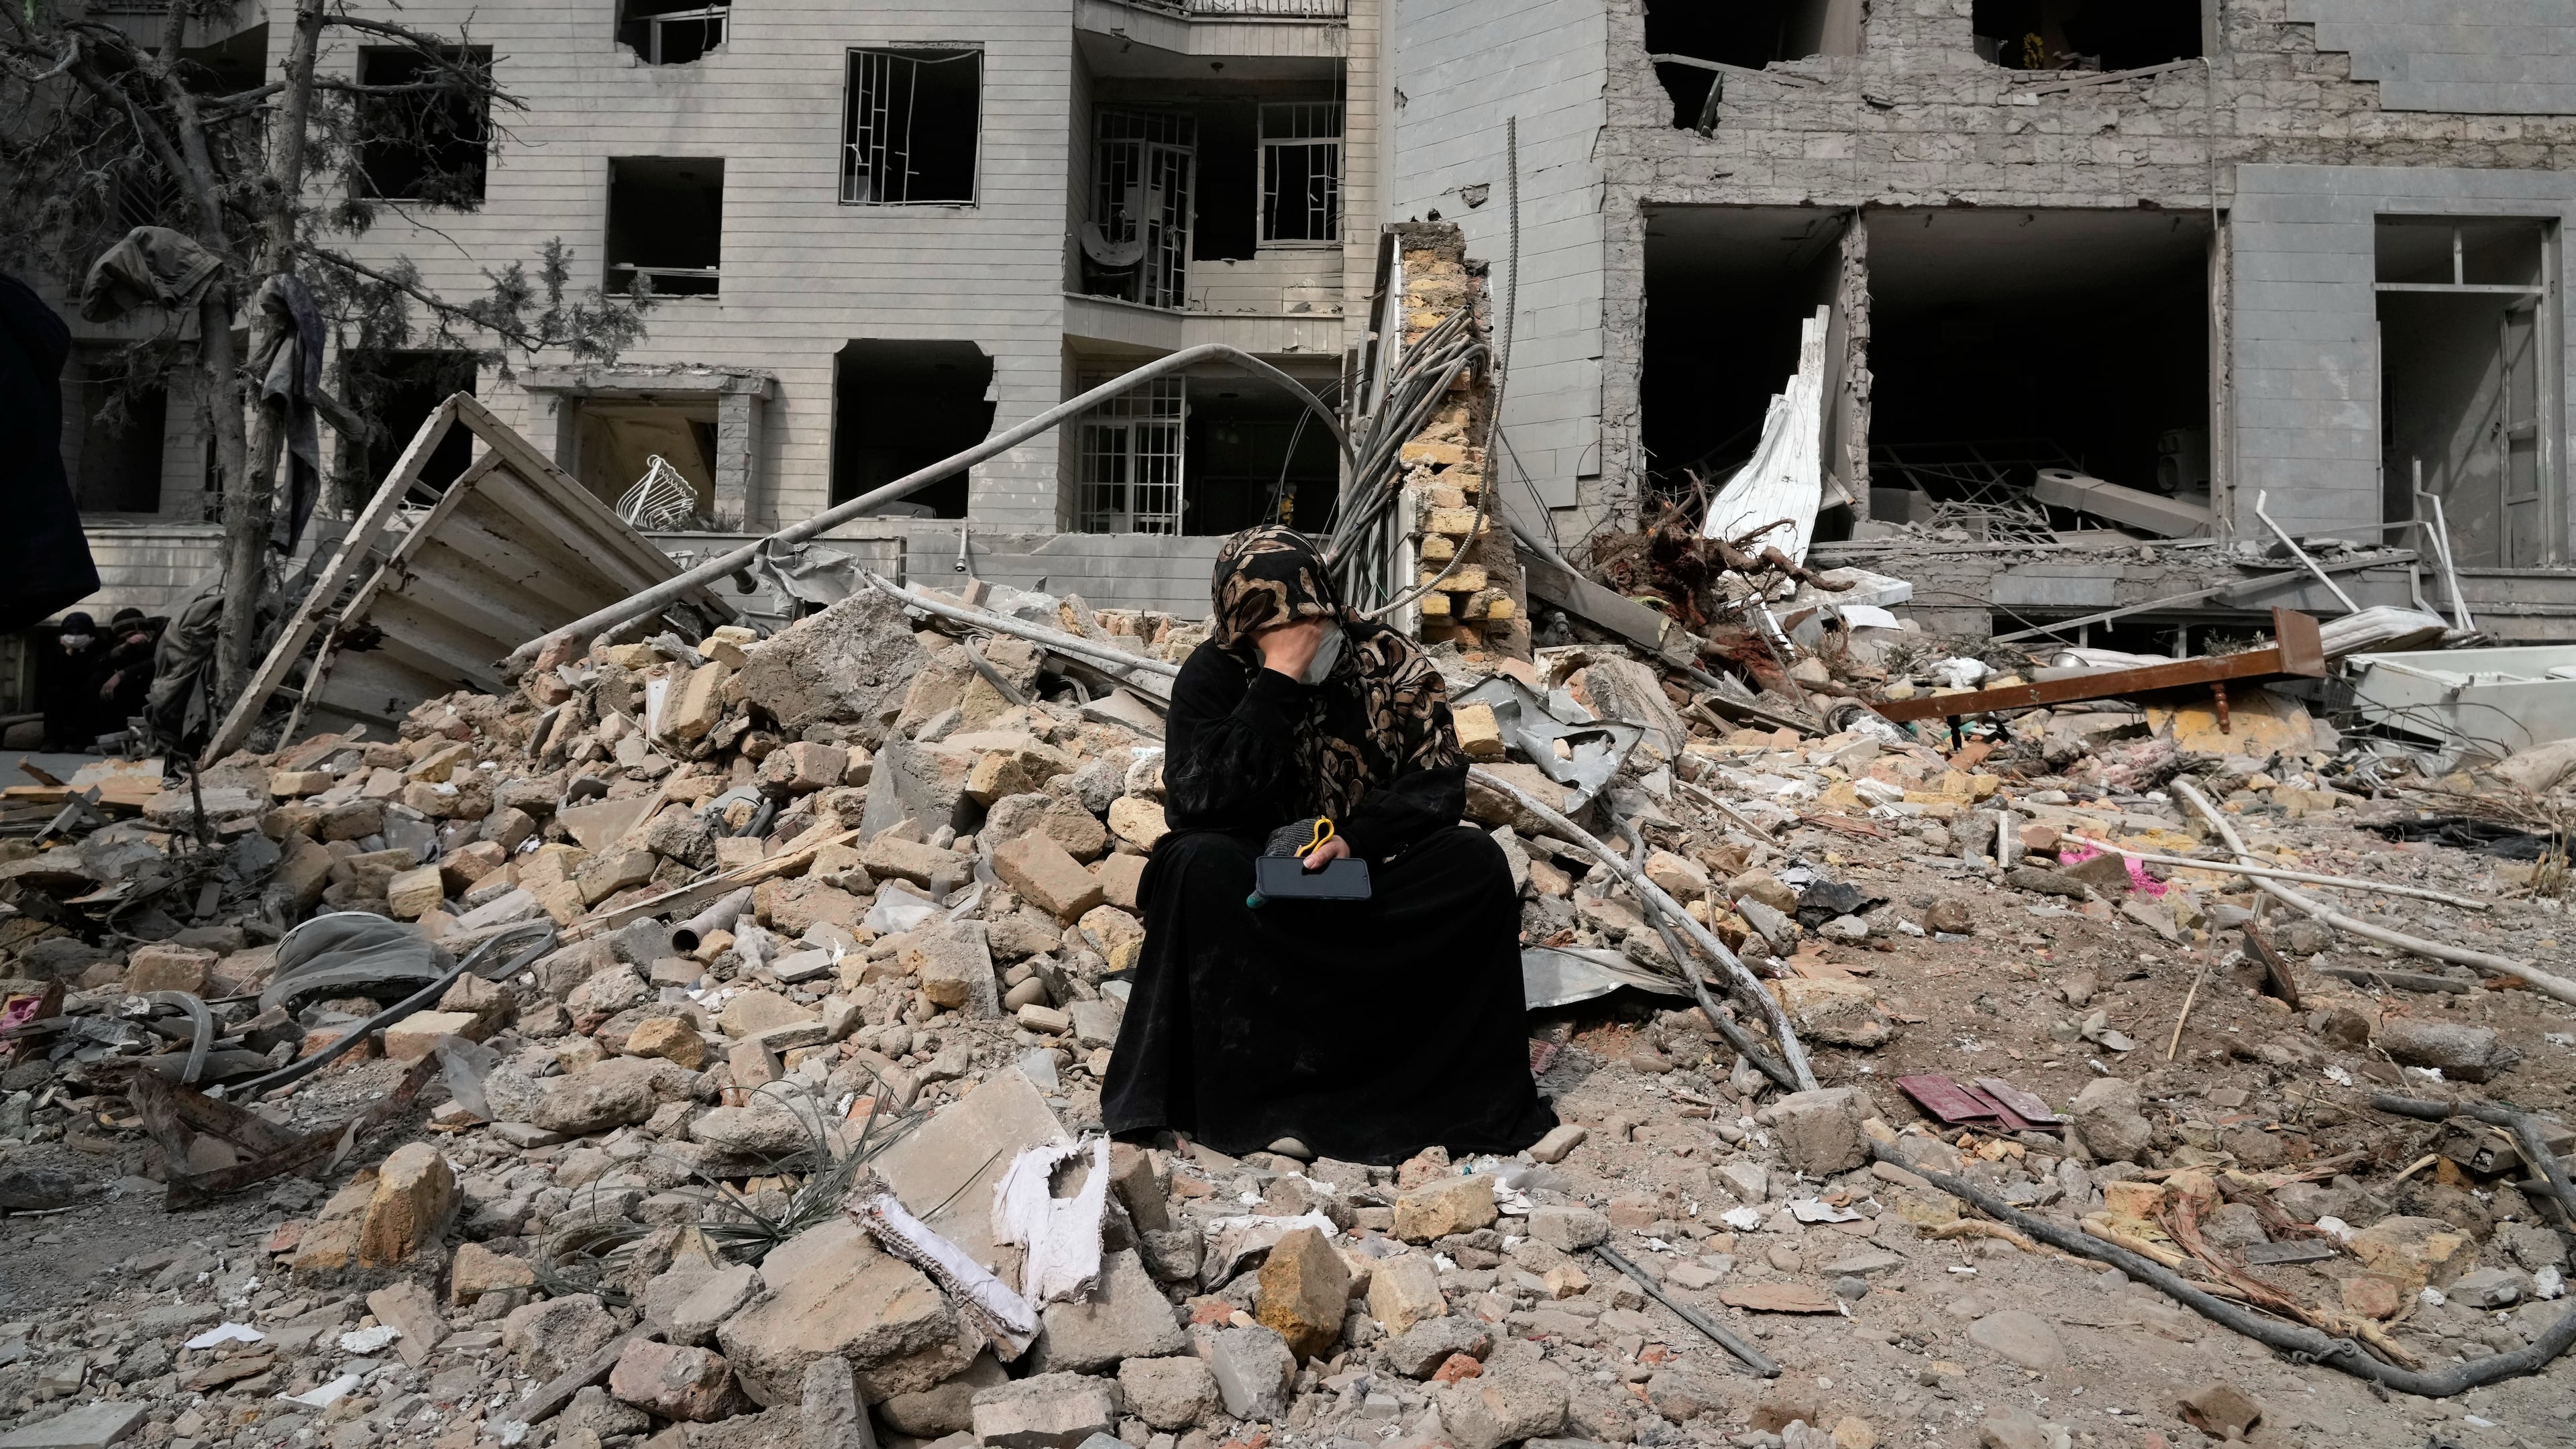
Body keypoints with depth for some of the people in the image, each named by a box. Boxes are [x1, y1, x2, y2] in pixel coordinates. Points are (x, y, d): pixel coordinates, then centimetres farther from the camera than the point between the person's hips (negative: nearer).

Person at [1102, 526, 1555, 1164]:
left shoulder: (1391, 661, -5)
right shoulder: (1213, 675, -8)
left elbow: (1439, 781, -8)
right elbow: (1196, 803, -22)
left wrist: (1355, 838, -25)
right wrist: (1277, 683, -24)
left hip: (1374, 877, 1)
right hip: (1260, 890, -1)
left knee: (1476, 860, -25)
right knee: (1198, 865, -32)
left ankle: (1467, 1092, -17)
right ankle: (1236, 1096, -26)